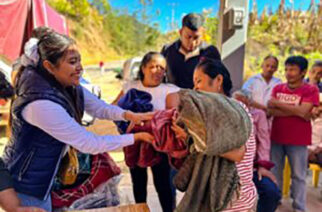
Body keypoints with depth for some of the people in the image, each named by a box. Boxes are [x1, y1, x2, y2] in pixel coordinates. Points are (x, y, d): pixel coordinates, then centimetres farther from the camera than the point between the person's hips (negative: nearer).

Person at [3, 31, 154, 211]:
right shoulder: (42, 104, -34)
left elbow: (99, 107, -3)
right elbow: (89, 144, -29)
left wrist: (129, 115, -22)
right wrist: (137, 137, -24)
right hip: (24, 187, -8)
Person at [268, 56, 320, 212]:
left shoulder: (311, 90, -5)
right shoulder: (278, 88, 6)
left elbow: (302, 112, -18)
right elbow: (270, 111, -6)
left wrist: (278, 103, -11)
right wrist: (295, 111, -15)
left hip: (298, 140, -4)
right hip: (276, 137, 4)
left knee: (298, 175, 6)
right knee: (274, 172, 14)